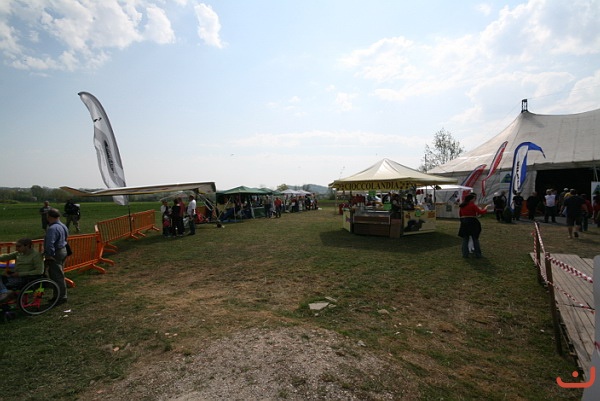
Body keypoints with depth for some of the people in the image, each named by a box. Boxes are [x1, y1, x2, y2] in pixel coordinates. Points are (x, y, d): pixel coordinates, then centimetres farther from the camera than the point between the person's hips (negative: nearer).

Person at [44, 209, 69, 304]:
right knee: (60, 275, 18)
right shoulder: (63, 226, 10)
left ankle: (61, 297, 5)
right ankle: (61, 295, 28)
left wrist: (50, 255, -19)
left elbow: (50, 244, -28)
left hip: (56, 254, -10)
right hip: (63, 251, 10)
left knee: (57, 276, -2)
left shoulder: (52, 228, -21)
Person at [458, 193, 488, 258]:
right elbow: (481, 212, -10)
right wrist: (485, 209, 7)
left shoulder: (461, 206, 7)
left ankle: (465, 254, 7)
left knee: (465, 239, 9)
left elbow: (460, 215, 15)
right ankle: (477, 254, 13)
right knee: (475, 239, 8)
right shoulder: (472, 205, -9)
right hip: (472, 223, -4)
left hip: (464, 223, 4)